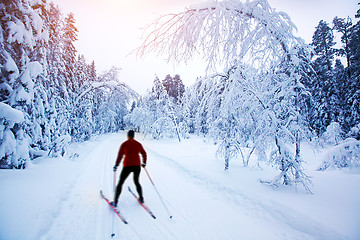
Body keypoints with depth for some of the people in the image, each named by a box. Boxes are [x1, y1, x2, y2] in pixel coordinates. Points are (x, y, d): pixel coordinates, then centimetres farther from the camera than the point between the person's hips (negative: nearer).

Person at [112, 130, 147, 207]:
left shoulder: (124, 144, -2)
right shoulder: (138, 144, 9)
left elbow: (120, 155, -12)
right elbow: (144, 154, 15)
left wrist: (116, 165, -9)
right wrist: (144, 163, 27)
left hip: (127, 166, -3)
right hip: (137, 166, 3)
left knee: (120, 183, 9)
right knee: (136, 182, 24)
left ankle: (115, 202, 9)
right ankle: (141, 198, 24)